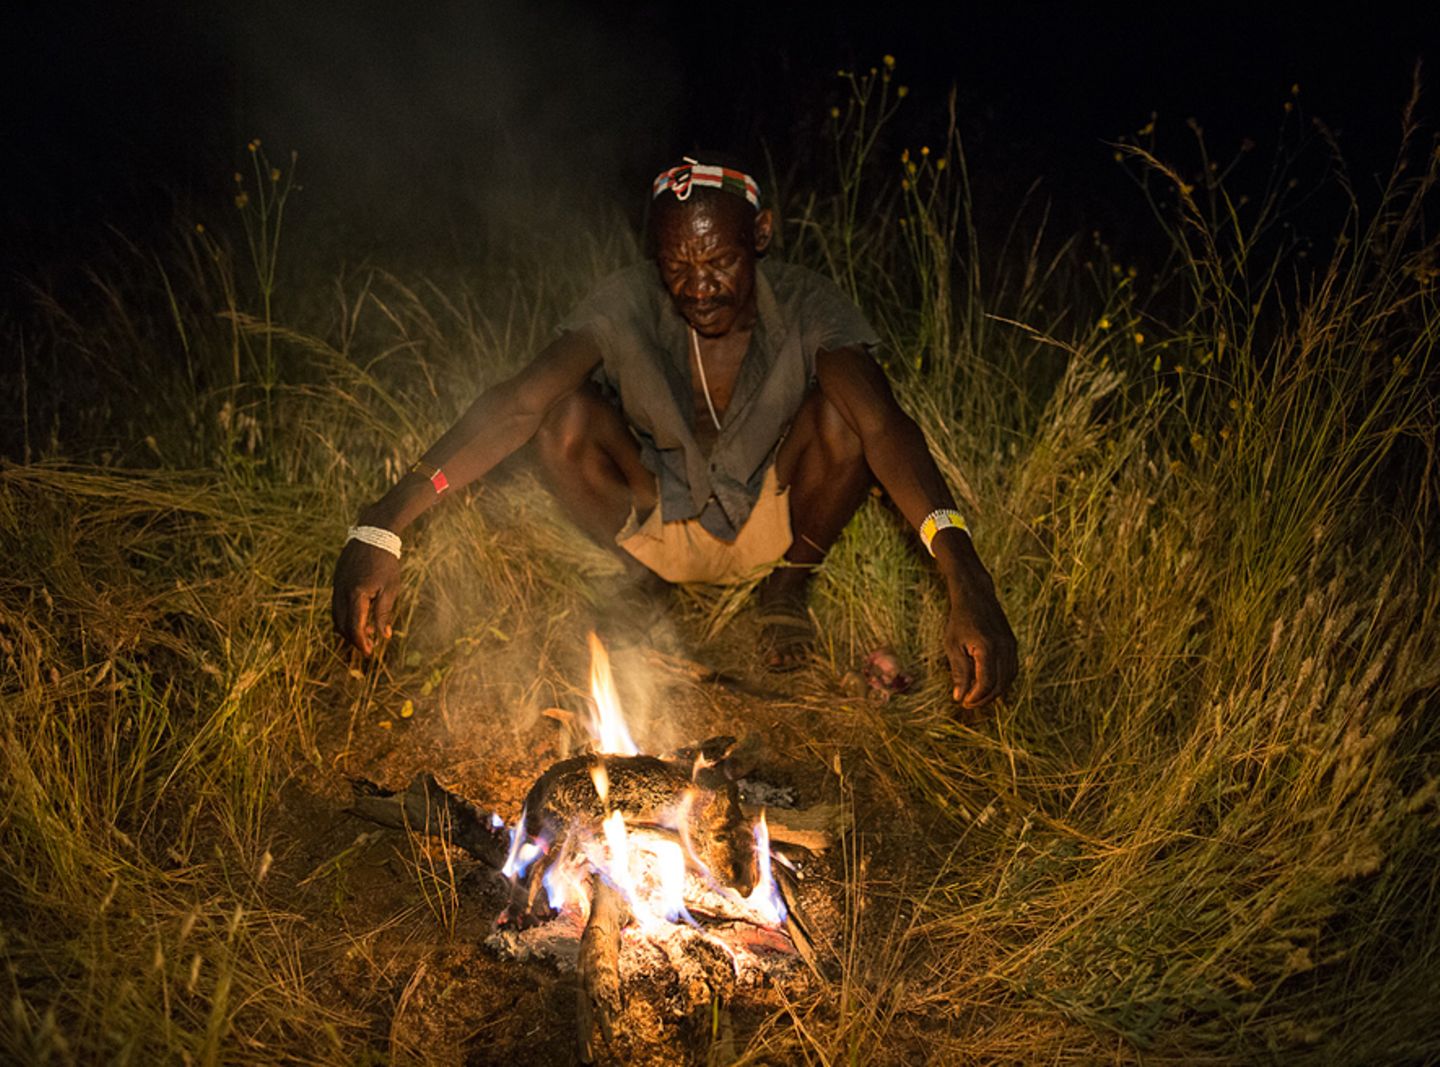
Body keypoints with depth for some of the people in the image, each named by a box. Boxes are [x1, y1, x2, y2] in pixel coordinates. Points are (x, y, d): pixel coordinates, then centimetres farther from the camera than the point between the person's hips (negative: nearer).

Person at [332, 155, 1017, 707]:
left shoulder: (806, 308, -21)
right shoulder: (627, 306, -21)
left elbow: (884, 424, -37)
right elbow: (519, 403, -33)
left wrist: (966, 582, -53)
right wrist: (381, 526, -46)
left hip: (774, 523, 0)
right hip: (658, 527, 0)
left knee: (842, 410, -30)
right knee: (567, 416, -28)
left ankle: (787, 592, 0)